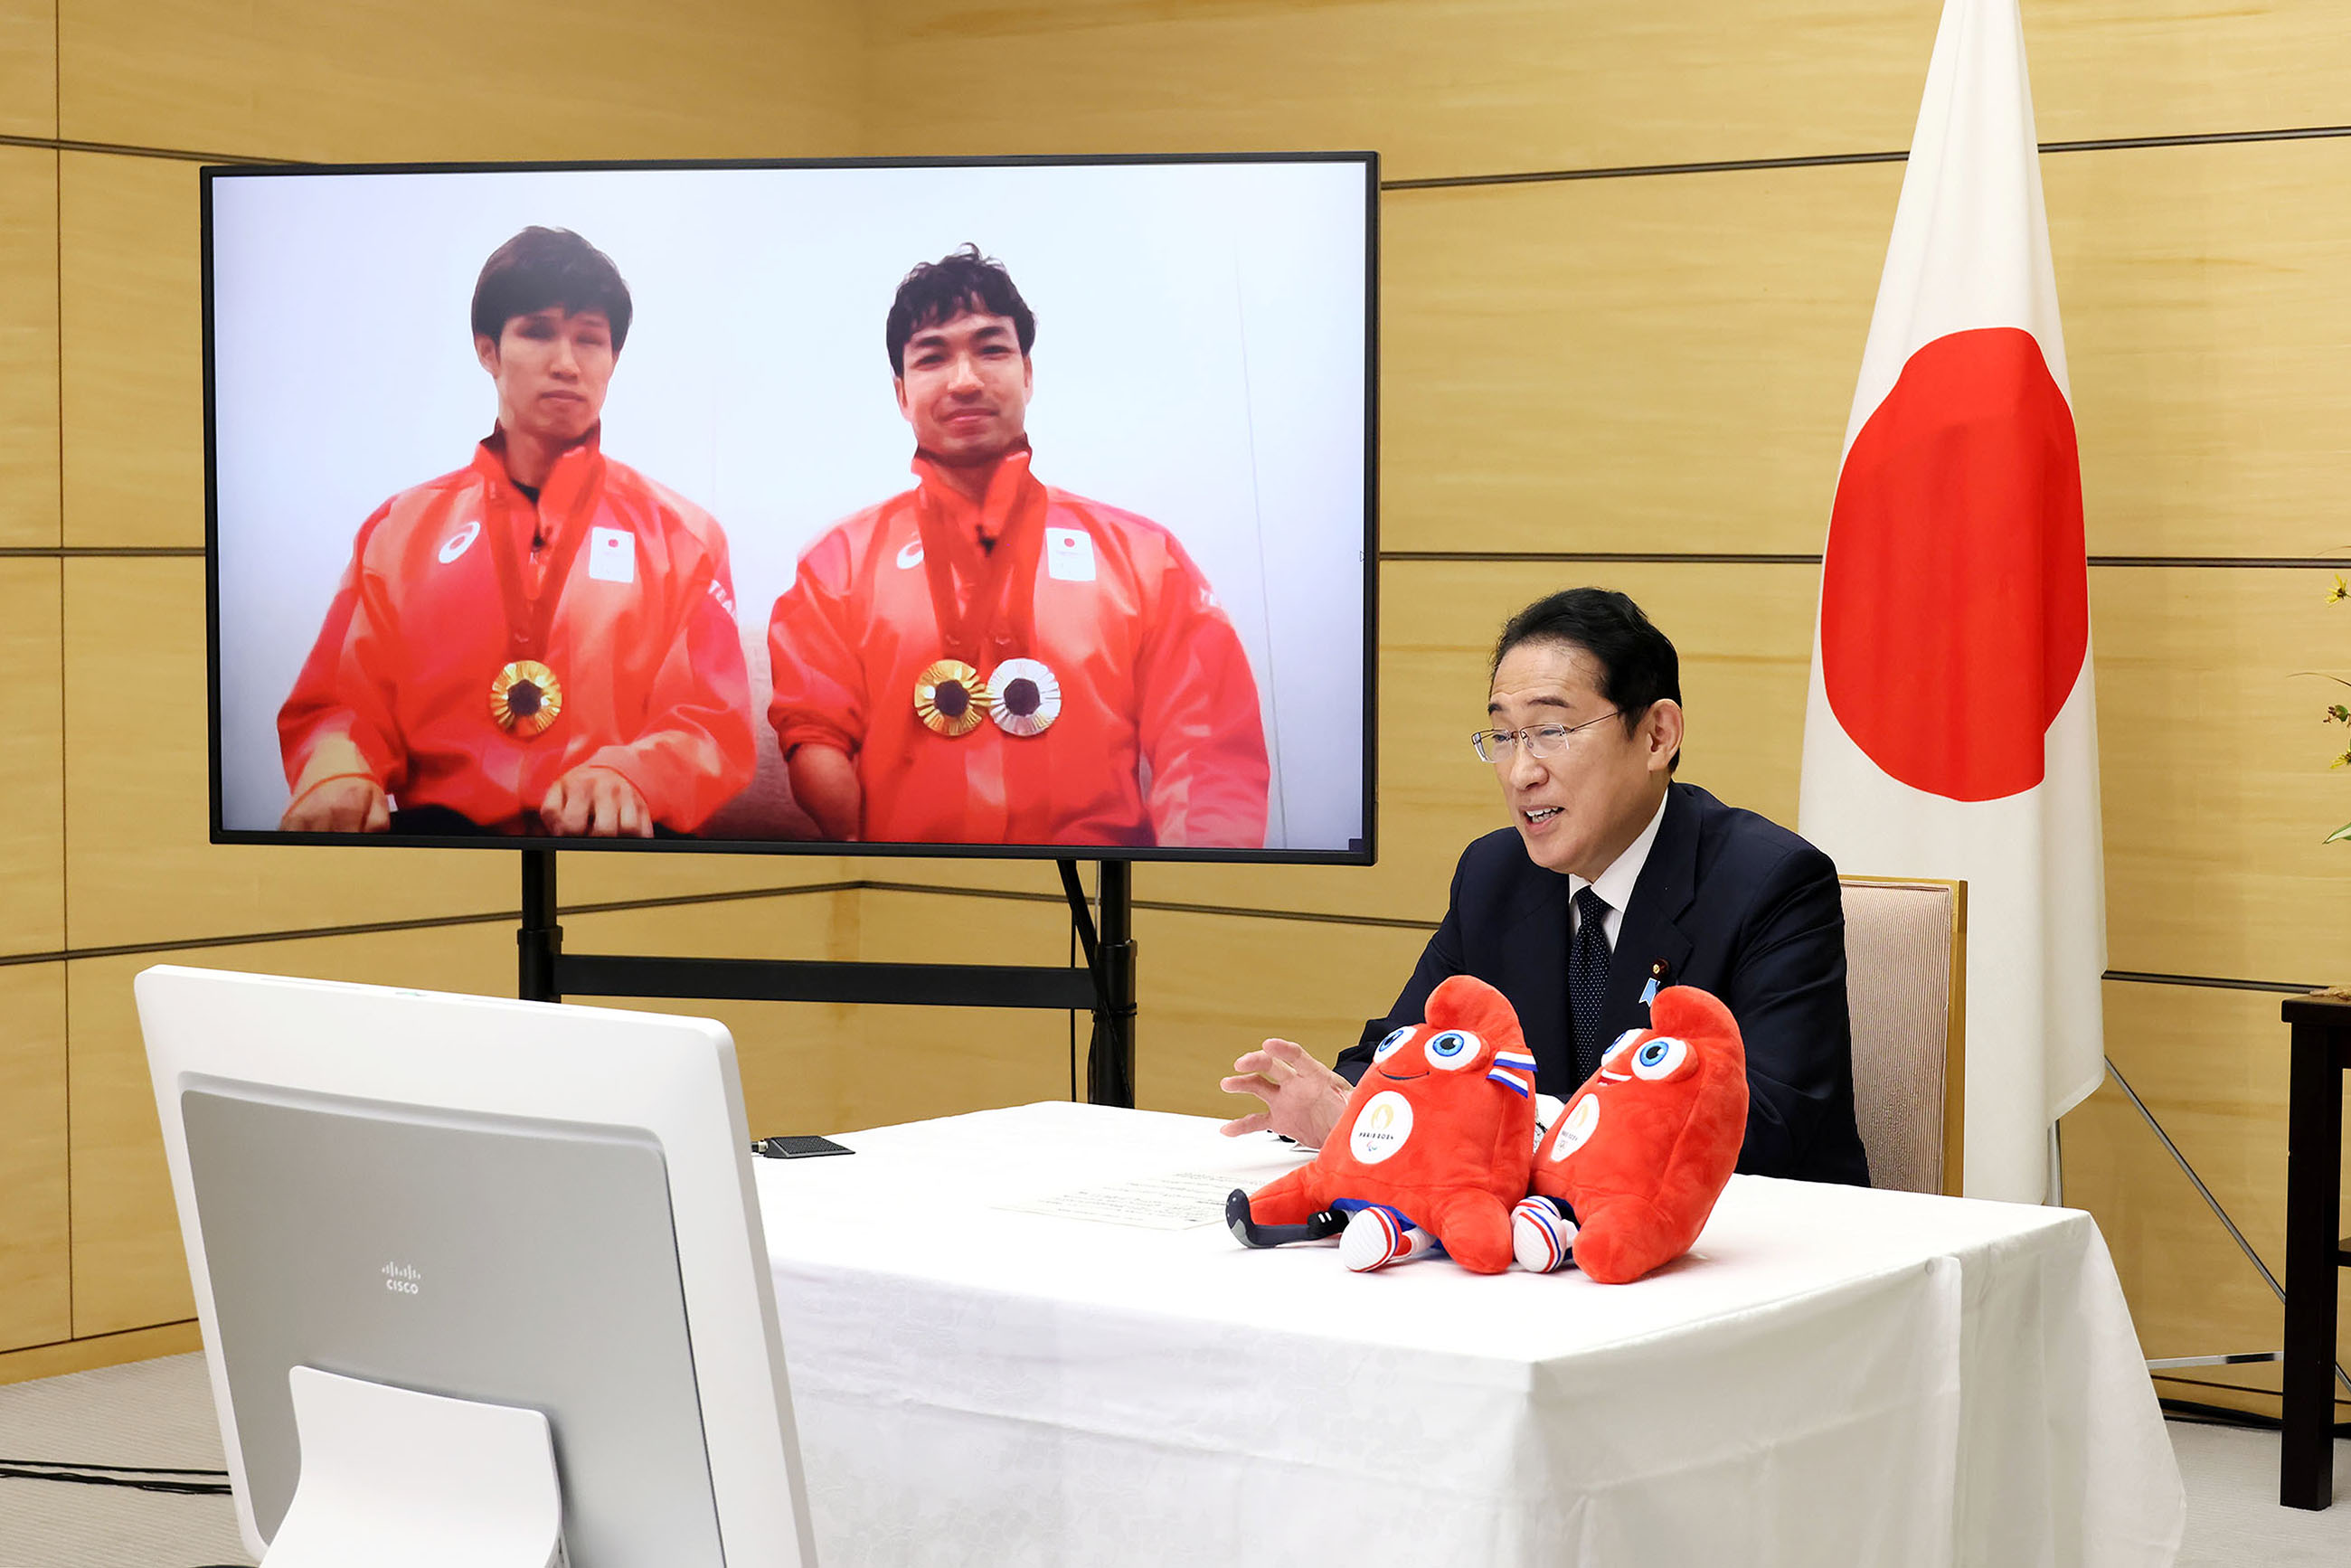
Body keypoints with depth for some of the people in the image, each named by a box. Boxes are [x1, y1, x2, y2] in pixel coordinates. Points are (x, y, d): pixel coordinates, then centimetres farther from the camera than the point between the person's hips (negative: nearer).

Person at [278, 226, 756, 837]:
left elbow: (717, 728, 5)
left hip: (612, 833, -2)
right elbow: (336, 706, 14)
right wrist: (337, 765, -14)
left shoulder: (681, 534, 15)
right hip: (438, 820, 2)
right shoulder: (400, 527, 19)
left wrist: (625, 773, -20)